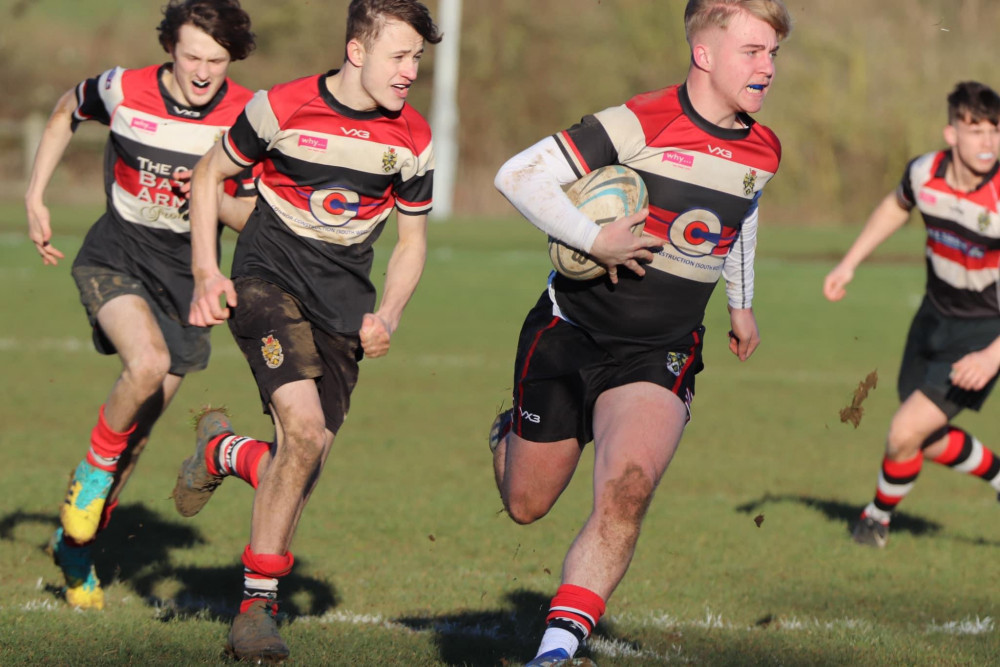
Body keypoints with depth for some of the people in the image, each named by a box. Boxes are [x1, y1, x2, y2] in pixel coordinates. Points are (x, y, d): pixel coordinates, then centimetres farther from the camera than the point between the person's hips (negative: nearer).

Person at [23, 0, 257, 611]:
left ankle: (76, 544, 27)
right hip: (115, 258, -2)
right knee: (147, 363, -32)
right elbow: (67, 113, 11)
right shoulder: (124, 90, -12)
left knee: (139, 431, 7)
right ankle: (92, 472, -5)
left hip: (185, 275, 2)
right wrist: (35, 199, 7)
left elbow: (252, 218, -1)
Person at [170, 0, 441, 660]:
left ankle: (224, 451, 26)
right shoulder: (281, 108, -11)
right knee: (305, 431, -22)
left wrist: (387, 317, -5)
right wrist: (206, 273, -4)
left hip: (345, 299, 4)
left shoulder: (413, 139, -2)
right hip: (269, 278, -4)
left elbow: (412, 240, 11)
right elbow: (209, 175, 4)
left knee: (309, 453, -5)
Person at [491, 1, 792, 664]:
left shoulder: (761, 150, 2)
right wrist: (594, 238, -28)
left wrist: (742, 303, 34)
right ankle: (510, 435, 47)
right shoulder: (639, 124, -18)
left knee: (628, 487, -24)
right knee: (526, 506, 11)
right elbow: (518, 175, -21)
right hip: (570, 335, -3)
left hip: (660, 354, 3)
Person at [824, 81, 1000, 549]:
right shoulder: (924, 172, -13)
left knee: (906, 432, -10)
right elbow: (897, 206, 14)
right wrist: (848, 264, 13)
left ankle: (879, 514, 20)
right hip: (936, 316, 6)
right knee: (931, 444, 13)